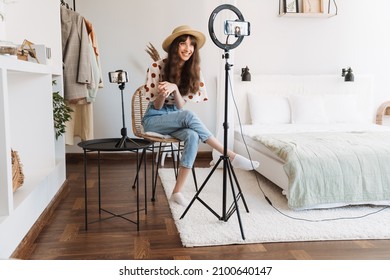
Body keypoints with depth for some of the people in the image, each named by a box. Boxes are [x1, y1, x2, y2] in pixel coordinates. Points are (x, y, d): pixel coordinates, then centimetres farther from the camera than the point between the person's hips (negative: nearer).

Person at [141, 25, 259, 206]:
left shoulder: (193, 71, -2)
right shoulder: (157, 67, -14)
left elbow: (181, 106, -9)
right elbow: (157, 106, -9)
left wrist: (174, 89, -29)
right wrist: (162, 94, -31)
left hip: (177, 119, 4)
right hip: (154, 119, -4)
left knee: (192, 137, -31)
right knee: (187, 116, -33)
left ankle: (177, 192, -25)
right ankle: (231, 156, -29)